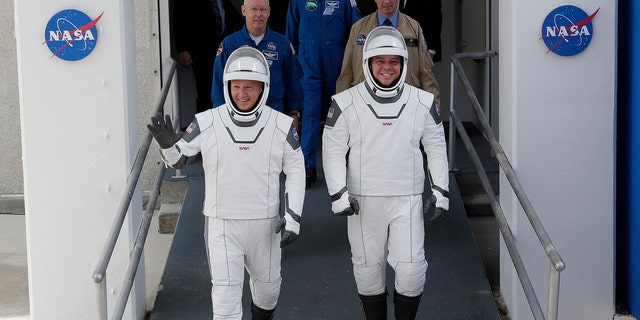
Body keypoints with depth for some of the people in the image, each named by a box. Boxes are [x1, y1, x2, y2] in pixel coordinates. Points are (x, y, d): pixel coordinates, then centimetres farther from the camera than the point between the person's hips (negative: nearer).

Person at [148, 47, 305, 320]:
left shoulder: (282, 126, -6)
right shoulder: (207, 123, -9)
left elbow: (295, 171, 3)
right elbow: (177, 159, 2)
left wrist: (293, 216, -4)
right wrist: (167, 145, -21)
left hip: (264, 224, 2)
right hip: (221, 225, -2)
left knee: (267, 285, 21)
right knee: (225, 292, -5)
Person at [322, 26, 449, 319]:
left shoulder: (422, 102, 2)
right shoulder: (346, 103, -4)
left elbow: (436, 147, 10)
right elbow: (333, 149, -1)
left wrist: (441, 191, 5)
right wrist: (338, 193, -8)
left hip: (408, 199, 1)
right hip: (363, 200, 0)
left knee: (411, 268, -4)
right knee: (368, 266, 9)